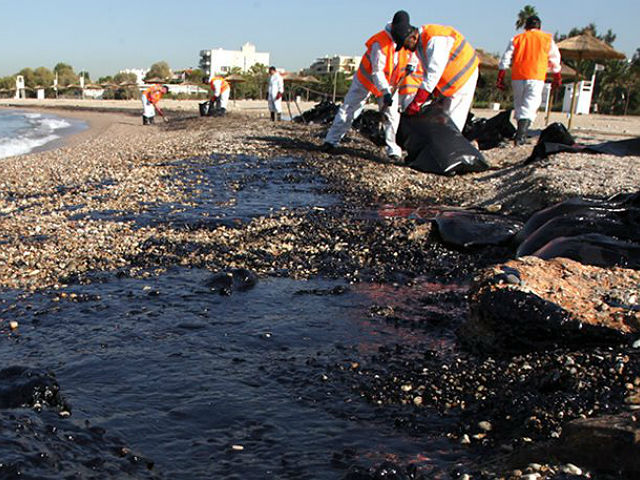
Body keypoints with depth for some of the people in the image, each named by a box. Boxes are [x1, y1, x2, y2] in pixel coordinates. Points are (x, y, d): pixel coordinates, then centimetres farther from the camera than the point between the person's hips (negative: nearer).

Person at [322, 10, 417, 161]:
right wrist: (385, 92, -43)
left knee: (392, 114, -5)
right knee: (349, 108, 0)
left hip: (389, 83, 5)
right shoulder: (380, 43, -32)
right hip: (367, 79, -4)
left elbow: (413, 53, 12)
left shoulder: (407, 38, -12)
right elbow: (377, 72, -34)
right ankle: (331, 140, 8)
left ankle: (393, 150, 1)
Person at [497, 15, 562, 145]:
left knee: (519, 105, 15)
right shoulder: (547, 39, 12)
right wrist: (557, 78, 23)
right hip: (536, 77, -2)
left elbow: (506, 59, 7)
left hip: (517, 77, 2)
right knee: (530, 105, -8)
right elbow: (555, 60, 14)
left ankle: (521, 132, 18)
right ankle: (521, 135, -26)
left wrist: (500, 78, 9)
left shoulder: (516, 39, 13)